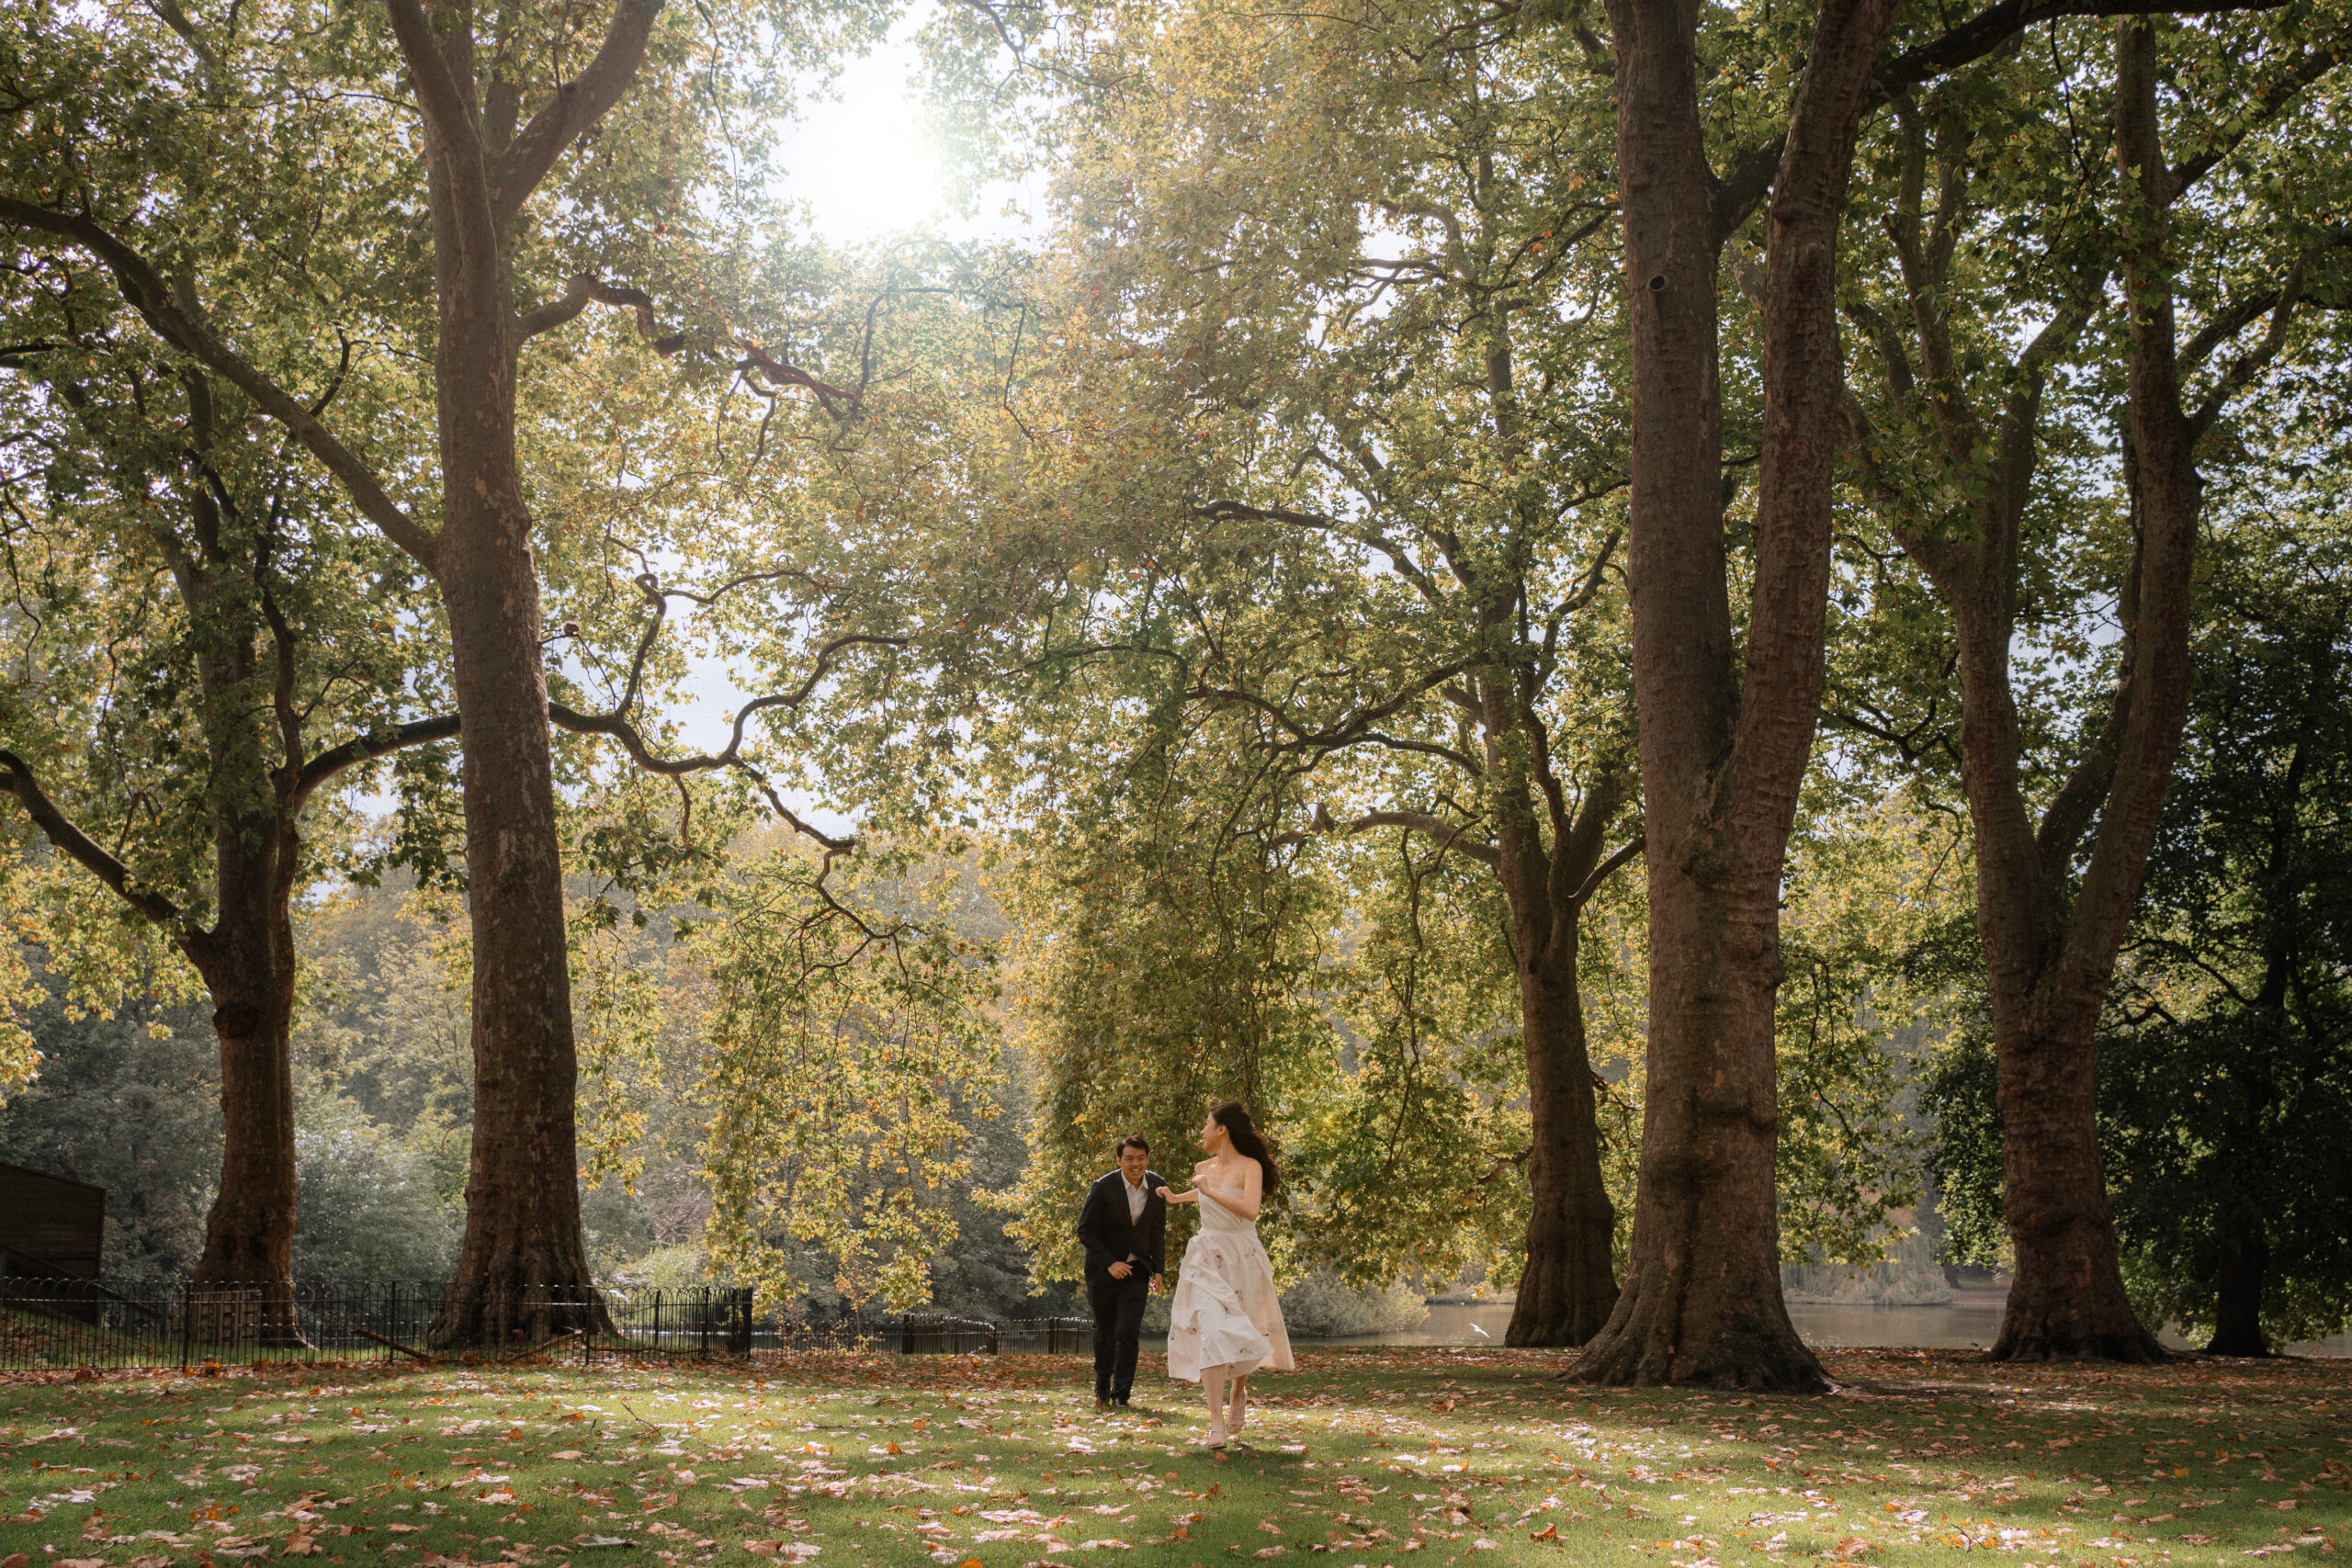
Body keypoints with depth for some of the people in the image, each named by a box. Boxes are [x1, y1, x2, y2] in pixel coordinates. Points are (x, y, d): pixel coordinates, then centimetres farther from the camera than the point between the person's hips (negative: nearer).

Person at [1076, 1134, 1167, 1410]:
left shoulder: (1157, 1187, -2)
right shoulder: (1103, 1187, -14)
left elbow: (1158, 1231, 9)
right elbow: (1085, 1230, -12)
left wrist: (1158, 1269, 3)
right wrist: (1110, 1263, -20)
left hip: (1136, 1270, 2)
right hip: (1104, 1270, -2)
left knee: (1128, 1333, -10)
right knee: (1105, 1333, 10)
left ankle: (1121, 1395, -2)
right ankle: (1102, 1390, 31)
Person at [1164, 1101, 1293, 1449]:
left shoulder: (1250, 1166, -10)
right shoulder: (1204, 1168, 7)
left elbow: (1250, 1210, -25)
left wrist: (1212, 1192, -22)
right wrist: (1177, 1198, 42)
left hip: (1243, 1260, -3)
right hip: (1207, 1260, 3)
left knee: (1241, 1335, 9)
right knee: (1211, 1333, -14)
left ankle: (1238, 1391, 42)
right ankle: (1217, 1424, -19)